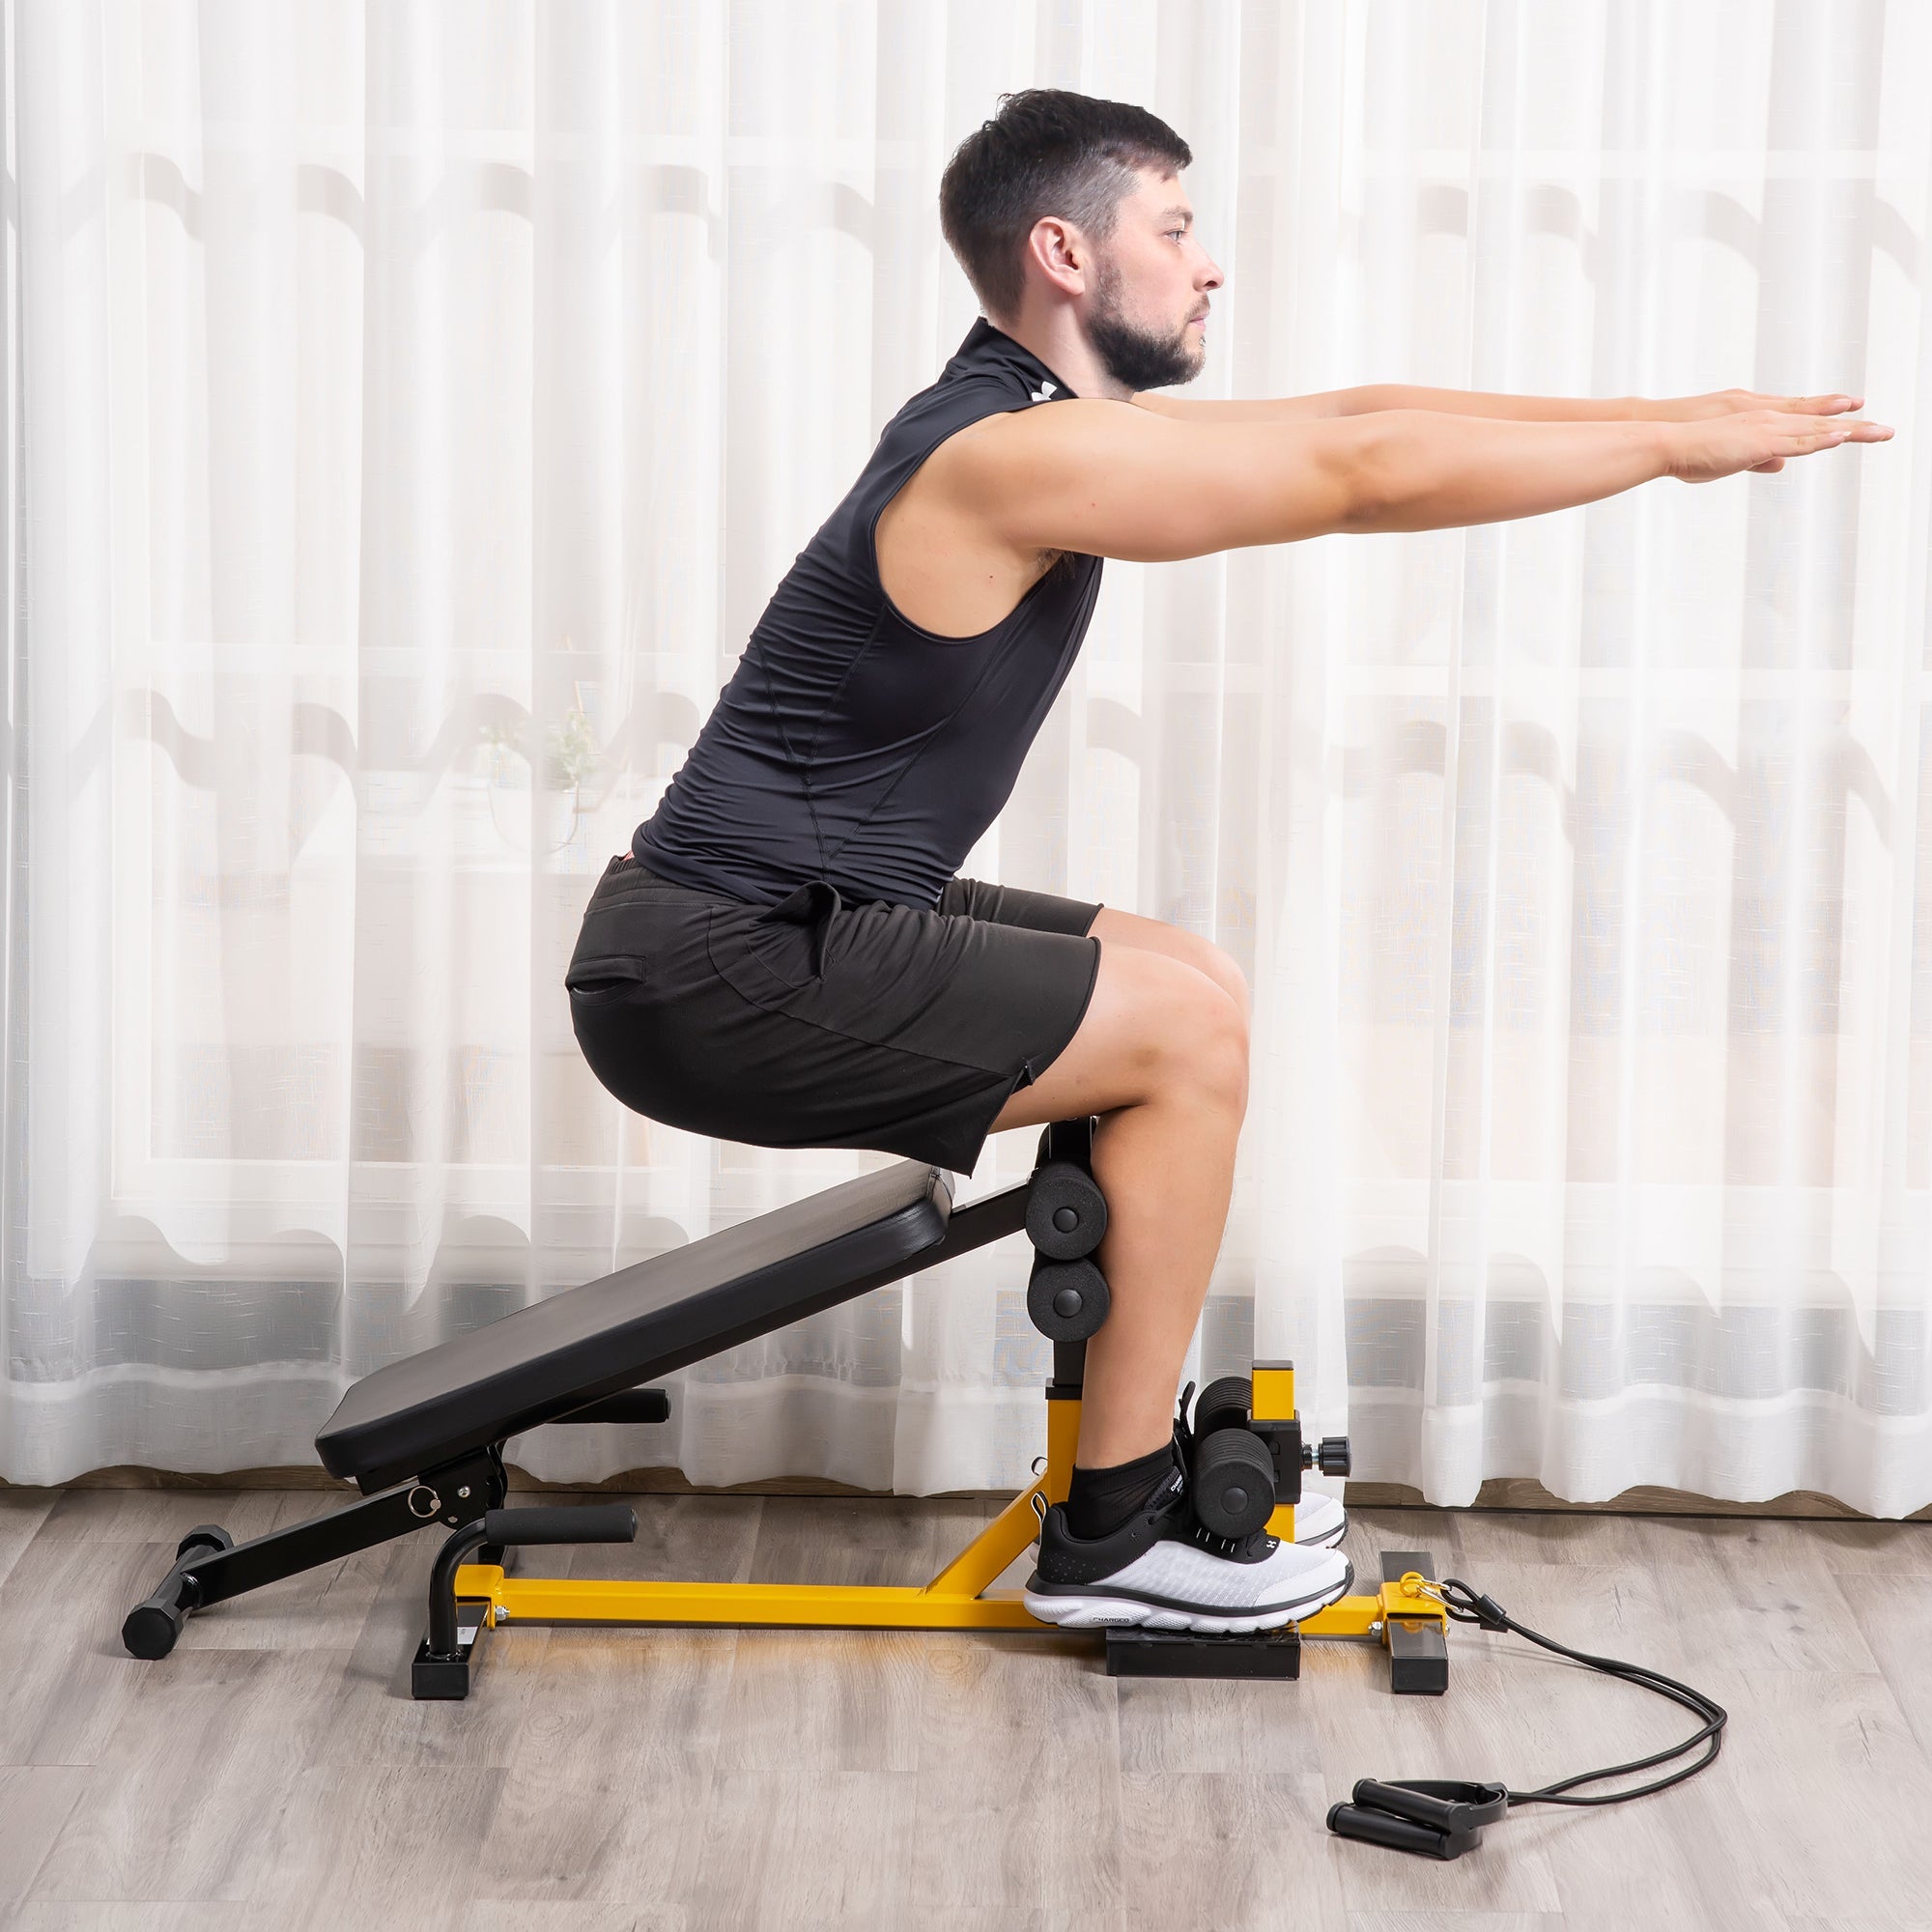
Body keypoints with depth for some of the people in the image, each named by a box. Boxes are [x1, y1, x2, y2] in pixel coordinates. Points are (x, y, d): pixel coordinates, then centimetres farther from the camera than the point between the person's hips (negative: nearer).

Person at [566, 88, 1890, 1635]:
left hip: (774, 926, 10)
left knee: (1191, 994, 14)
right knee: (1188, 1031, -13)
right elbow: (1373, 474, -20)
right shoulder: (1020, 456, -20)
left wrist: (1663, 415, 9)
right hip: (716, 981, -10)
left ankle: (1135, 1449, 21)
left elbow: (1345, 418, 11)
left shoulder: (1041, 417, 10)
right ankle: (1115, 1534, -3)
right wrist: (1676, 447, -11)